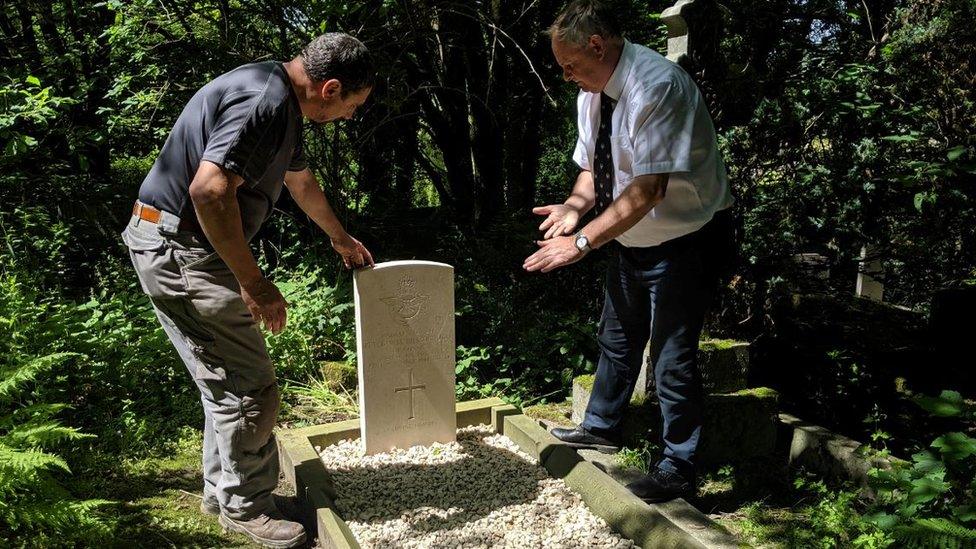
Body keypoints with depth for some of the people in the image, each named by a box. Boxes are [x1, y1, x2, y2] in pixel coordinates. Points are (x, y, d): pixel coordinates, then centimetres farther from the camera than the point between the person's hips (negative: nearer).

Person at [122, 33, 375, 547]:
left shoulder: (282, 100, 12)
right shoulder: (265, 101, -22)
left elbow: (302, 182, 27)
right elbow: (209, 189, -32)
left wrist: (342, 240, 40)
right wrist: (252, 281, -24)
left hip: (187, 248, 11)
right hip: (180, 250, -11)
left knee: (229, 381, 18)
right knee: (248, 387, -3)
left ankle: (222, 489, 32)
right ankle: (245, 506, 15)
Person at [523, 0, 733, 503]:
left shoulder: (657, 86, -27)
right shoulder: (592, 93, -1)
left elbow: (648, 189, -34)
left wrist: (581, 242, -34)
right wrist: (574, 206, -13)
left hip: (683, 241, -9)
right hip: (630, 241, 9)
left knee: (673, 356, -2)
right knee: (617, 338, 21)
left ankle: (677, 470, 18)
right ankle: (601, 428, 42)